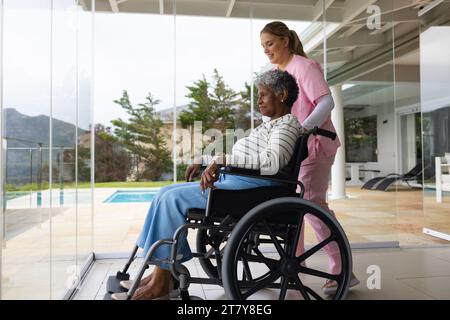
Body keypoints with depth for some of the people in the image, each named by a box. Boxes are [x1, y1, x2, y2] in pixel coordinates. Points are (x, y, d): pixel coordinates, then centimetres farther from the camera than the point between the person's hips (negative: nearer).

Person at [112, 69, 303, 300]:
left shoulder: (287, 124, -5)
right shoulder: (270, 125, 25)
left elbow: (271, 161, -26)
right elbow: (238, 157, 27)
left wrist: (221, 160, -27)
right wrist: (205, 162, 15)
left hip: (249, 187, -10)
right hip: (231, 180, 10)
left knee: (173, 198, -18)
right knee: (167, 194, 1)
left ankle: (160, 283, -9)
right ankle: (161, 273, 0)